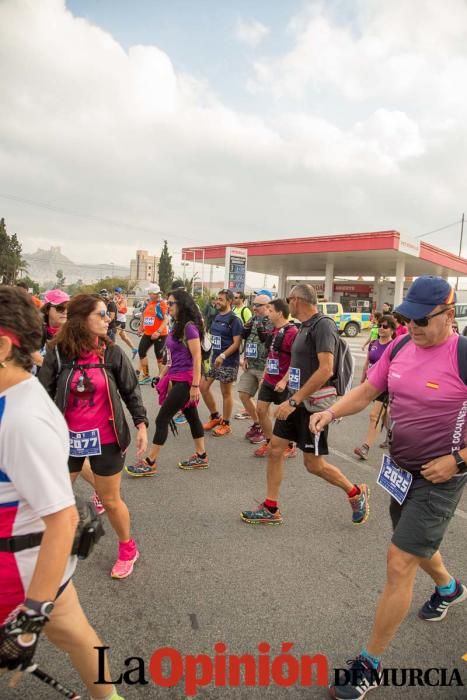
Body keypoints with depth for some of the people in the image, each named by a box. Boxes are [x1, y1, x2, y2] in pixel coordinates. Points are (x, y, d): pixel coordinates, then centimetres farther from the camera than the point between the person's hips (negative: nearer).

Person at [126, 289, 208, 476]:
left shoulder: (189, 327, -16)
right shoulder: (177, 326, 11)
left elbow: (197, 358, -19)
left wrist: (195, 385, -21)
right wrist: (163, 376, 19)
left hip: (185, 380, -9)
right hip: (176, 379, 9)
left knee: (162, 419, -5)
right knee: (192, 416, 16)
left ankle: (150, 464, 5)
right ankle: (201, 457, 29)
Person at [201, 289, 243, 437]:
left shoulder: (234, 320, -12)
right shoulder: (217, 317, 11)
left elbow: (236, 343, -17)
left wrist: (223, 356, -26)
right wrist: (213, 355, 12)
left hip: (228, 362, -8)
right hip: (214, 359, 8)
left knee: (226, 393, 3)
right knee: (203, 387, 9)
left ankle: (225, 424, 18)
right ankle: (215, 417, 26)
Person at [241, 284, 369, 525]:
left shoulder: (323, 324, -17)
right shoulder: (305, 326, 12)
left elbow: (326, 369, -26)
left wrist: (294, 401, -26)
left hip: (314, 403, -9)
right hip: (296, 399, 9)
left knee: (314, 464, 1)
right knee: (275, 449, 7)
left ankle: (356, 493, 26)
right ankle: (270, 509, 19)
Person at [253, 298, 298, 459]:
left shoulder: (292, 332, -18)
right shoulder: (274, 330, 10)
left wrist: (284, 381, -23)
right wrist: (264, 376, 18)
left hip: (282, 383, -8)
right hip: (269, 380, 8)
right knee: (261, 410, 7)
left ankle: (290, 447, 24)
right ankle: (269, 442, 23)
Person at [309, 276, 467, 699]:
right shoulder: (400, 347, -4)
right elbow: (367, 391, 2)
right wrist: (332, 412, -15)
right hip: (401, 469, 7)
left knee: (399, 563, -4)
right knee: (414, 544, 28)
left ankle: (370, 663, 15)